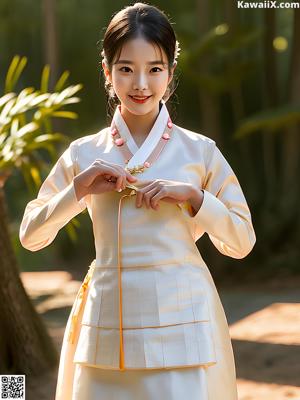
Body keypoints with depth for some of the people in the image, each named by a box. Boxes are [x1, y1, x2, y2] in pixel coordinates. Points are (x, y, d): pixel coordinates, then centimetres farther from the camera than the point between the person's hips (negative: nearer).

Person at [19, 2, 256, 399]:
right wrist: (78, 190, -7)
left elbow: (242, 243, 6)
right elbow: (30, 237, 8)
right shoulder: (84, 154, 5)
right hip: (107, 326, 2)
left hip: (181, 323, -1)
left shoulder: (200, 151, 1)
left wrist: (193, 196, -9)